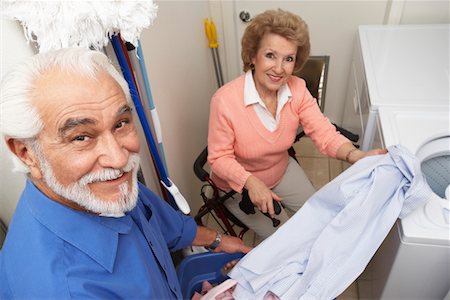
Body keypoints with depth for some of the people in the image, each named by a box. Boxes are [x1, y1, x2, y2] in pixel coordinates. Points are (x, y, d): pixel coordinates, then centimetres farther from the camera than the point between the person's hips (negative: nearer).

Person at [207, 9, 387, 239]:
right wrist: (252, 182, -40)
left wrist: (357, 156, -42)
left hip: (282, 171, 5)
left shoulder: (297, 89, -17)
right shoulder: (225, 100, -32)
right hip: (238, 185, -4)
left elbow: (324, 133, -22)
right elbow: (219, 158, -24)